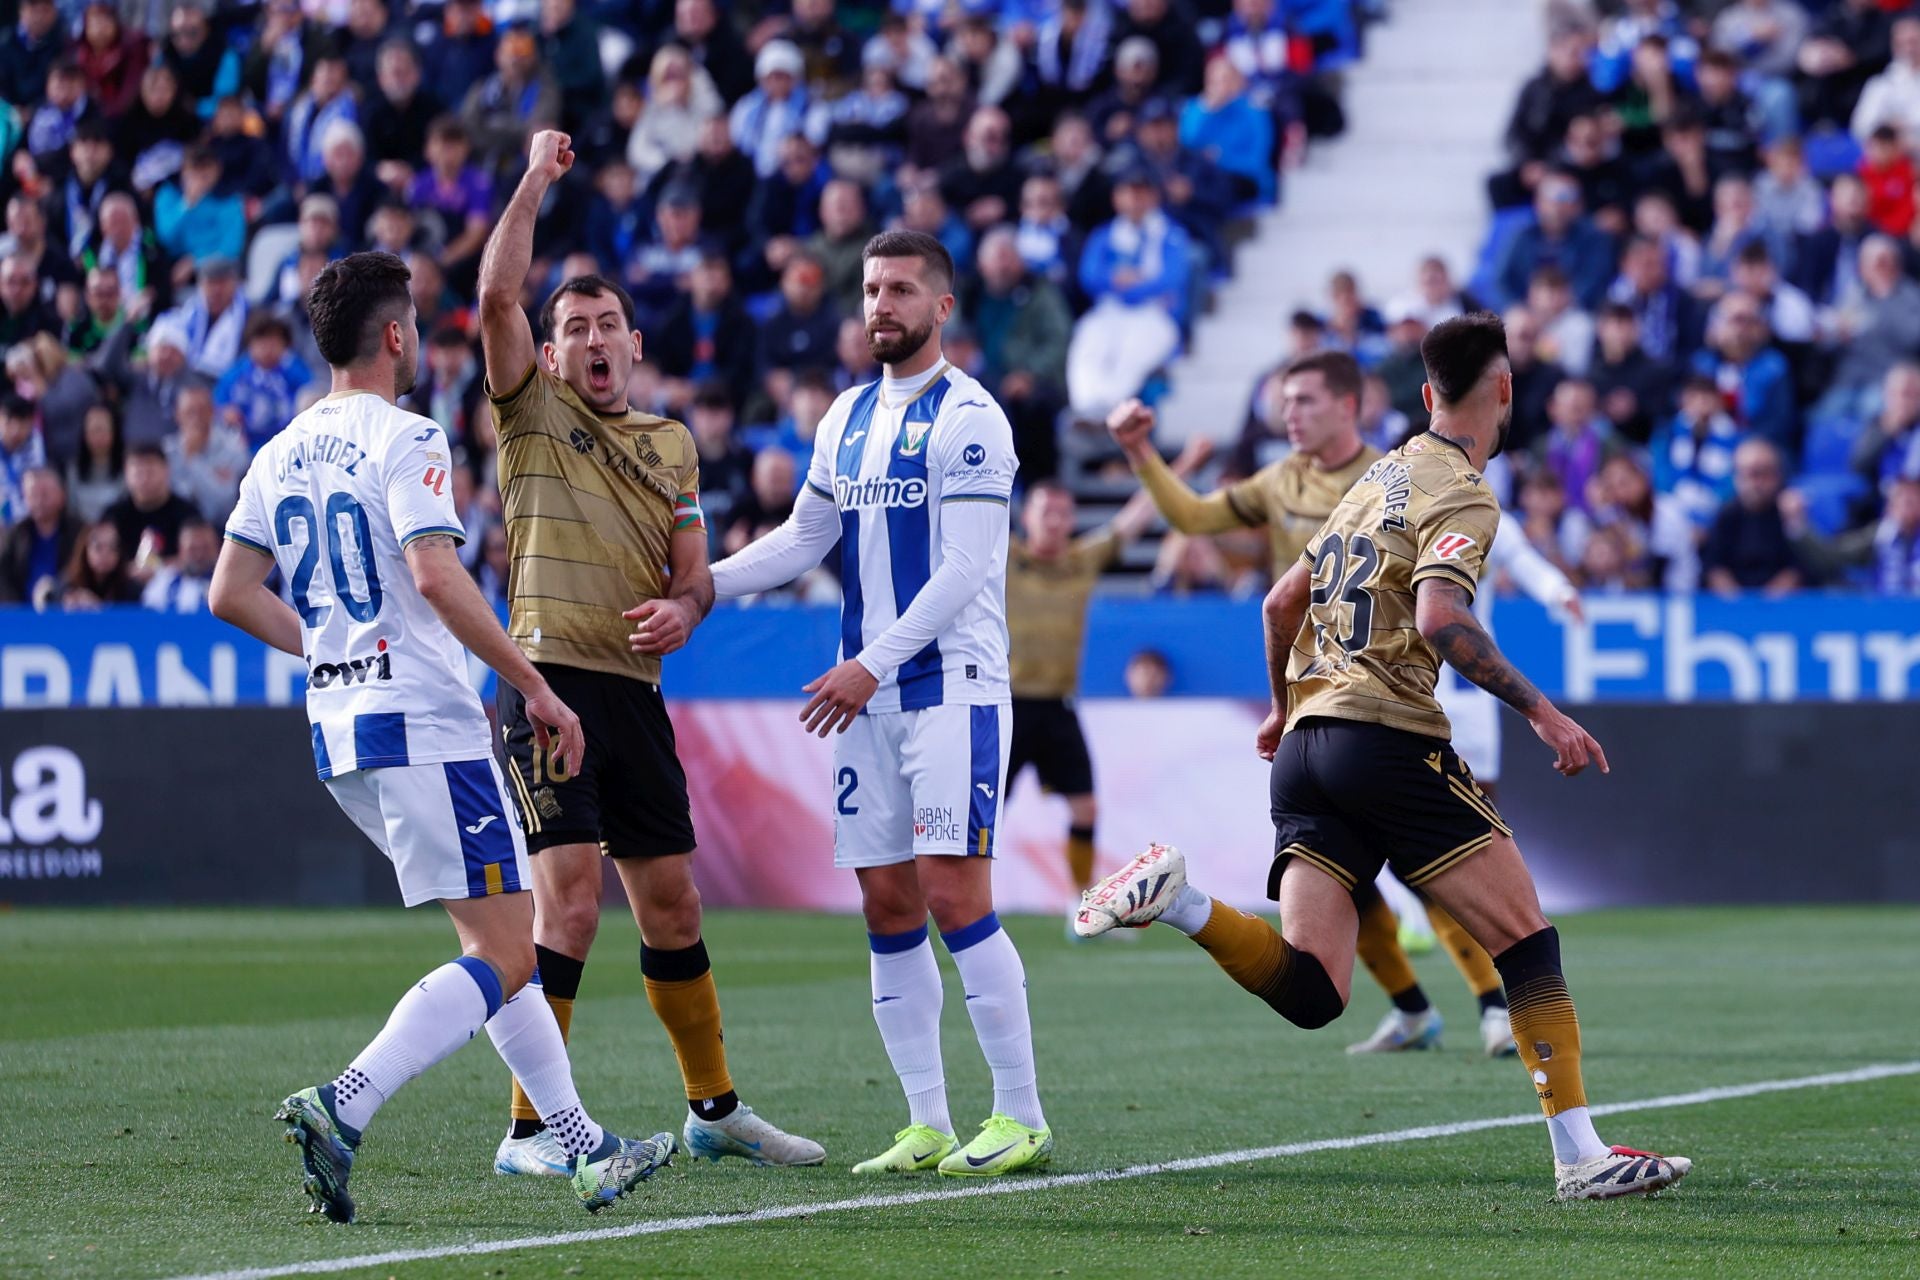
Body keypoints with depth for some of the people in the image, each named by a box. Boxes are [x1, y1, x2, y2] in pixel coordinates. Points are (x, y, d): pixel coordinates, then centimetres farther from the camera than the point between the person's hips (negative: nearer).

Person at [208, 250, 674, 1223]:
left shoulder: (282, 453, 13)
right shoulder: (402, 440, -10)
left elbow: (230, 594, 13)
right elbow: (435, 576, -21)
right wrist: (537, 689, -16)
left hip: (337, 734, 9)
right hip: (424, 725, -9)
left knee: (499, 942, 15)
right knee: (502, 959, -7)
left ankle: (584, 1146, 16)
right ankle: (341, 1109, -22)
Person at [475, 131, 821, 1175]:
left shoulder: (671, 444, 19)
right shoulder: (532, 414, 5)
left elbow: (693, 568, 16)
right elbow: (497, 294, -10)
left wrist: (685, 604, -7)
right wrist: (536, 180, -9)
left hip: (635, 688, 5)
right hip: (547, 677, -5)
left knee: (671, 902, 12)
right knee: (569, 900, -14)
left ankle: (715, 1109, 25)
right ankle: (530, 1130, -11)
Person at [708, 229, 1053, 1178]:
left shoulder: (966, 417, -9)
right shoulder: (850, 417, 15)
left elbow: (963, 571, -15)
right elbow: (805, 538, 21)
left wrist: (872, 664, -19)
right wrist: (697, 584, 8)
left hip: (952, 683, -7)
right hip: (867, 695, 7)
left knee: (954, 892, -13)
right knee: (887, 903, 4)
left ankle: (1021, 1118, -7)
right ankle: (928, 1125, 9)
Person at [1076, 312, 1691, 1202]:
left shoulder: (1380, 476, 22)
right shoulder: (1462, 493, -4)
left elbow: (1282, 602, 28)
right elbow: (1438, 619, -21)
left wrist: (1286, 709, 42)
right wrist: (1540, 712, -17)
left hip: (1305, 744, 7)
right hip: (1388, 738, -7)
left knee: (1310, 990, -4)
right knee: (1526, 937, -1)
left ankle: (1173, 898, -20)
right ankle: (1579, 1155, -6)